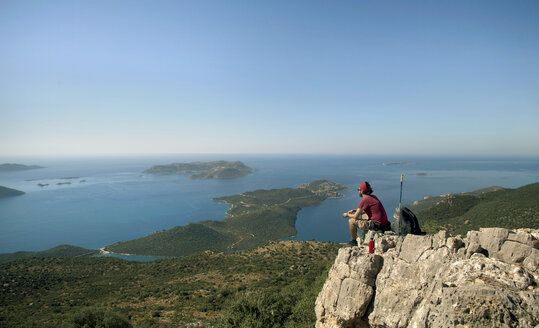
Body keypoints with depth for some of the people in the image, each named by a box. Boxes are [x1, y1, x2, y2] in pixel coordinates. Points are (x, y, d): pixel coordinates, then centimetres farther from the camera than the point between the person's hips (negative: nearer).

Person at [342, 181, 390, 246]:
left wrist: (347, 215, 9)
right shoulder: (373, 197, 12)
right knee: (363, 215, 31)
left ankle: (353, 241, 14)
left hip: (376, 225, -9)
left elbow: (356, 216, -10)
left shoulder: (364, 200, -15)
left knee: (351, 221, -3)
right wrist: (355, 210, 21)